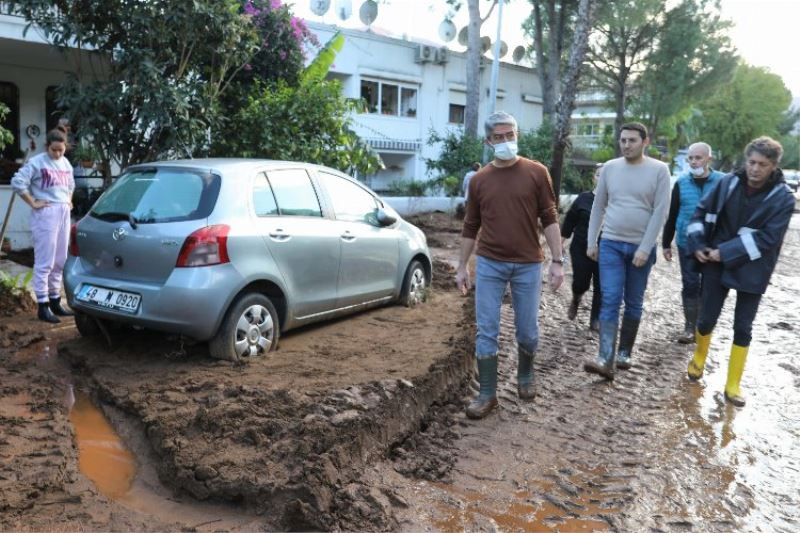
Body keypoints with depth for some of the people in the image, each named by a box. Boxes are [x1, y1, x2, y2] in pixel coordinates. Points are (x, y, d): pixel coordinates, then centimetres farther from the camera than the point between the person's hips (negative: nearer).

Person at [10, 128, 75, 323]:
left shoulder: (66, 163, 14)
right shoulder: (37, 162, -8)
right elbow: (17, 182, -14)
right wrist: (33, 203, -13)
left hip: (64, 214, 7)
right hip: (46, 215, -7)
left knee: (60, 261, 11)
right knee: (45, 262, -7)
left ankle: (55, 301, 21)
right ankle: (43, 306, -2)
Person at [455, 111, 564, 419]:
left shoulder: (536, 173, -1)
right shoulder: (479, 180, 5)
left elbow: (549, 219, -1)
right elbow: (470, 227, 11)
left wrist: (557, 261, -7)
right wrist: (462, 267, 9)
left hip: (527, 265, -1)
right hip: (489, 264, 1)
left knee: (528, 331, 9)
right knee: (486, 331, 1)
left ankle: (525, 377, 37)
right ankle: (487, 394, 11)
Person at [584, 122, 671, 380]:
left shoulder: (659, 170, -4)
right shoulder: (609, 168, 3)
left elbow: (660, 212, -8)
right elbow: (598, 207, 8)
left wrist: (645, 248, -14)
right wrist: (591, 242, 6)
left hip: (641, 247, -1)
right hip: (611, 244, 1)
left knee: (633, 303, 10)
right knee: (610, 301, -8)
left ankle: (624, 352, 24)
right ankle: (606, 359, -13)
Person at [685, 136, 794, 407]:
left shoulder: (783, 197, -11)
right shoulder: (728, 182, -5)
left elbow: (768, 238, -17)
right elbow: (701, 211, 7)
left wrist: (725, 252, -20)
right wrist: (698, 244, -5)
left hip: (751, 272, -1)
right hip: (717, 265, 2)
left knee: (743, 327, 5)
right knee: (707, 318, 7)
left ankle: (733, 385, 18)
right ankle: (698, 359, 38)